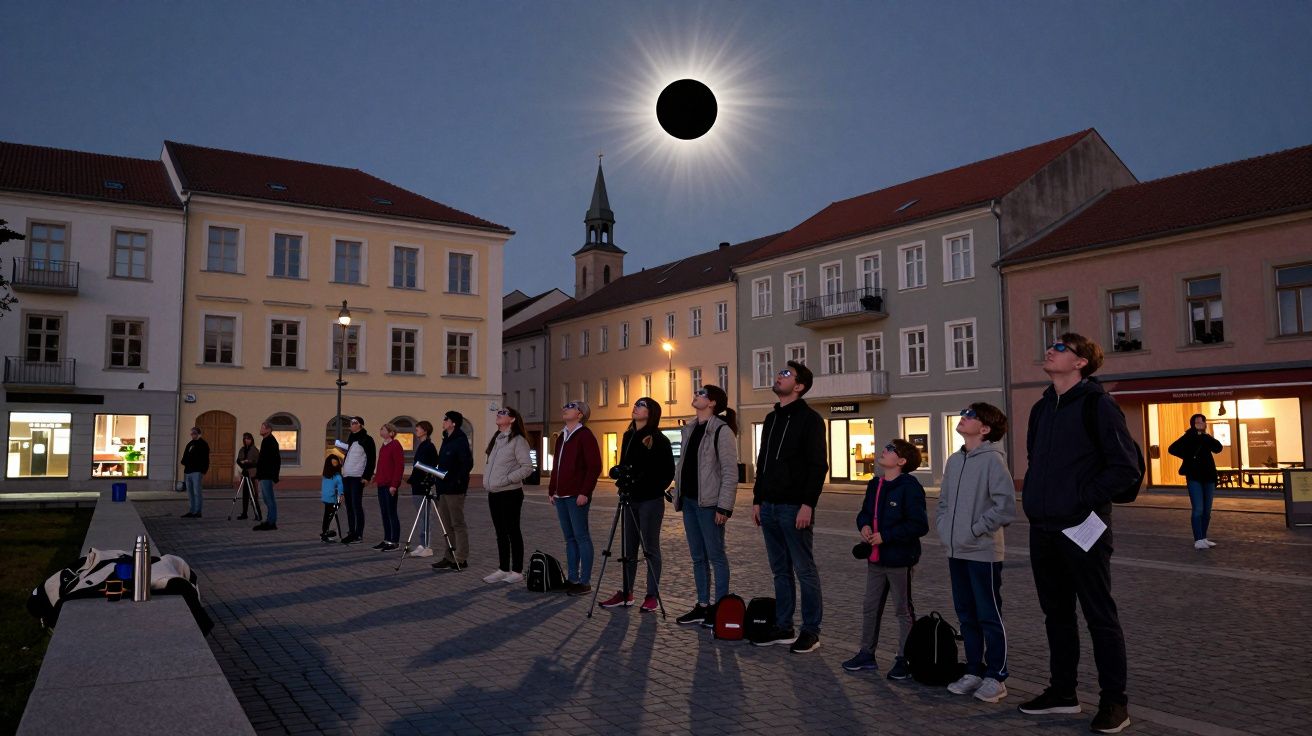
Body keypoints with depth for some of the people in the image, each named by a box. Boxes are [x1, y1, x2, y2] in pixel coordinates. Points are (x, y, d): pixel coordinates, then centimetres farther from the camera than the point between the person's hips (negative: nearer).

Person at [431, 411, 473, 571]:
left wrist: (458, 481, -19)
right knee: (446, 524, 12)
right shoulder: (446, 440, 16)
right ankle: (450, 557, 19)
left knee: (458, 524, -4)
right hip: (444, 489, 9)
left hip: (455, 490, -9)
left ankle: (461, 559, 1)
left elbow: (467, 464, -17)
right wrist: (438, 484, 13)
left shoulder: (460, 440, -11)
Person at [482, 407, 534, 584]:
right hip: (494, 493, 8)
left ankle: (517, 571, 5)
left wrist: (506, 479, -19)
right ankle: (503, 569, 20)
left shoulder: (518, 440, -11)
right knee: (500, 533, 13)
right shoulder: (495, 439, 16)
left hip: (510, 493, -8)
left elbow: (527, 467, -16)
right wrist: (487, 479, 10)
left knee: (513, 532, -2)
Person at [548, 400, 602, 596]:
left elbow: (594, 466, -14)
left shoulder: (585, 436, -7)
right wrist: (552, 490, 17)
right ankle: (572, 579, 18)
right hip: (561, 495, 8)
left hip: (577, 496, -8)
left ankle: (585, 582, 1)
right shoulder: (561, 437, 18)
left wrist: (585, 492, -19)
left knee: (581, 536, -4)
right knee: (569, 538, 12)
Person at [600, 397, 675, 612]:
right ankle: (625, 593, 18)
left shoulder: (659, 439, -7)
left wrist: (655, 489, -14)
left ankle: (652, 596, 7)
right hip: (630, 498, 7)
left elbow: (668, 471, -7)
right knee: (629, 548, 10)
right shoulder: (628, 436, 12)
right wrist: (621, 477, 4)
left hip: (651, 500, -6)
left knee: (650, 548, 0)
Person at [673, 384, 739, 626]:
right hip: (689, 501, 8)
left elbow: (730, 472, -14)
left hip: (709, 503, -8)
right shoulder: (690, 429, 13)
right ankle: (702, 606, 20)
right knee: (698, 557, 12)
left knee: (716, 556, 0)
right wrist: (678, 494, 14)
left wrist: (724, 506, -18)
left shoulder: (721, 431, -10)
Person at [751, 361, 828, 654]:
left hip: (795, 508, -8)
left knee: (805, 571, 1)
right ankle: (783, 628, 21)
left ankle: (810, 631, 9)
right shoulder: (771, 419, 16)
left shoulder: (809, 419, -7)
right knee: (780, 571, 13)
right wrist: (757, 500, 15)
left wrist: (808, 504, -20)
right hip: (769, 507, 8)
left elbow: (817, 465, -14)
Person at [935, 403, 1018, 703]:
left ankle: (995, 677, 13)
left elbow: (1005, 505, -18)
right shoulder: (954, 461, 11)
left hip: (983, 553, -8)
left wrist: (976, 530, -15)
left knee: (989, 616, 3)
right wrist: (943, 528, 7)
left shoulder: (992, 459, -12)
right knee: (966, 616, 15)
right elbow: (943, 501, 20)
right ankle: (973, 671, 26)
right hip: (956, 552, 8)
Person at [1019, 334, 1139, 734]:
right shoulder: (1042, 408, 13)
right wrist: (1032, 496, 12)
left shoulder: (1097, 404, -9)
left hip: (1081, 529, -7)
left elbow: (1125, 466, -13)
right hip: (1043, 529, 7)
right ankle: (1062, 693, 26)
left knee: (1100, 616, 2)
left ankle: (1114, 703, 13)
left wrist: (1085, 500, -14)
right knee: (1057, 614, 15)